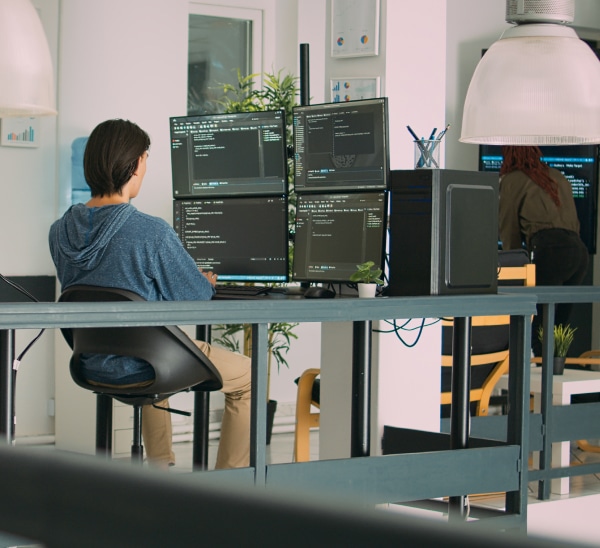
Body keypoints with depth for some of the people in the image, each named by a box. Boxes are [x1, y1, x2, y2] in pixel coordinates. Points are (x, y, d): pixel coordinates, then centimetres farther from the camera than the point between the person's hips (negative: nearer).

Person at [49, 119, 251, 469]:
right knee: (248, 375, 15)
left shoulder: (60, 232, -6)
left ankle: (161, 467, 48)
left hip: (92, 367, 7)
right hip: (140, 367, -7)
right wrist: (208, 283, 11)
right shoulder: (153, 233, -26)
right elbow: (194, 297, -14)